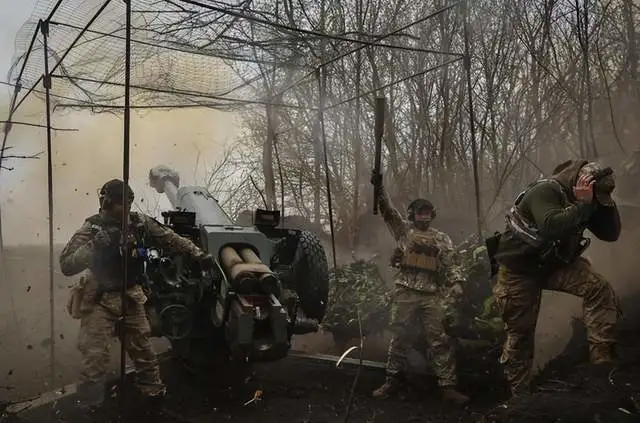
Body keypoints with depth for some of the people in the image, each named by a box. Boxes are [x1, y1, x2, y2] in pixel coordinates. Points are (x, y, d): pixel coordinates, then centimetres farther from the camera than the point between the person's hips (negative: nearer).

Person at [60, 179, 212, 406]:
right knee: (95, 356, -4)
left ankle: (153, 391, 31)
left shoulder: (139, 222, -2)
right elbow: (66, 265, -18)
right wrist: (94, 247, -31)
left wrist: (196, 252, -1)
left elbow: (169, 238, 6)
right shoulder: (91, 229, -12)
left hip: (131, 297, 4)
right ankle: (90, 404, 12)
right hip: (101, 301, -3)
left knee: (143, 349, 13)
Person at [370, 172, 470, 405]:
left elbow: (450, 264, 8)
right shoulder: (405, 230, 11)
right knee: (399, 338, 5)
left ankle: (448, 386, 5)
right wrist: (379, 187, -9)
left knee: (440, 340, -1)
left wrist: (457, 283, -9)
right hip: (405, 293, -1)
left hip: (432, 296, 1)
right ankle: (392, 381, 17)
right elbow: (387, 210, 2)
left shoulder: (442, 239, 15)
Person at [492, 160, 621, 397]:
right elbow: (552, 226, -45)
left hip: (554, 263, 6)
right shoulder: (545, 191, -26)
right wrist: (583, 204, -35)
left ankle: (602, 359, -16)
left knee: (599, 288, -21)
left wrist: (604, 199, -14)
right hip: (518, 270, -6)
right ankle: (519, 395, 20)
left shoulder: (586, 199, -2)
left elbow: (611, 233, -3)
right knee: (520, 333, 3)